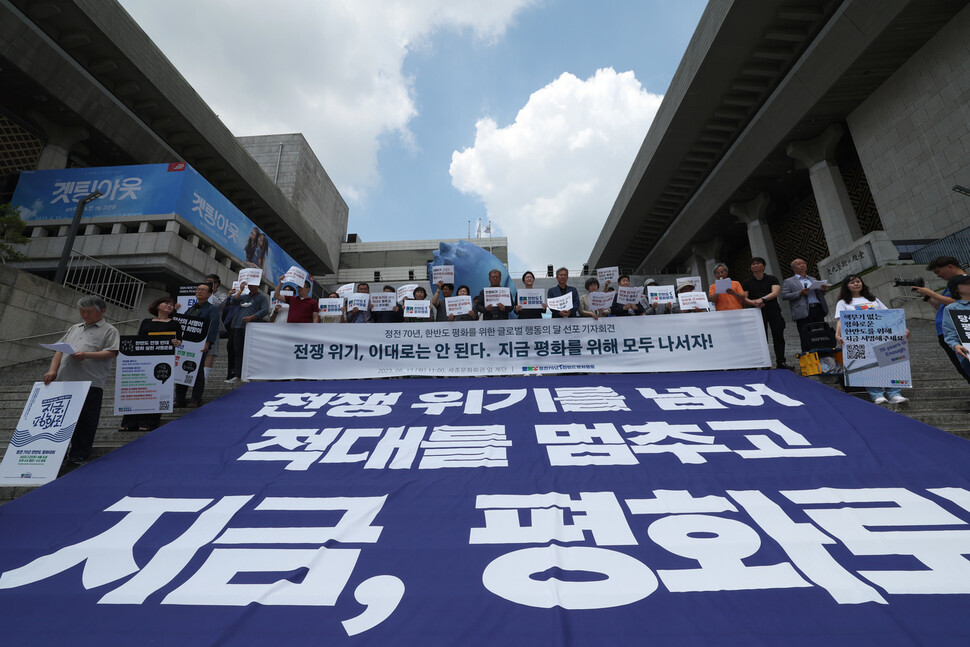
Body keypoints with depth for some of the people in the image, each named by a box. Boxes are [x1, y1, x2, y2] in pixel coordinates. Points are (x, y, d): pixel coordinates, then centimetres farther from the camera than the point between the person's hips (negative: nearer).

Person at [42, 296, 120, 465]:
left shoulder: (109, 330, 5)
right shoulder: (74, 329, 24)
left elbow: (112, 352, -8)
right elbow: (60, 351, 20)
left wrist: (87, 355, -20)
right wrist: (53, 370, 6)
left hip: (91, 382, -6)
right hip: (65, 380, 6)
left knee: (85, 420, -1)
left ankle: (79, 455, 7)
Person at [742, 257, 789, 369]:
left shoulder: (772, 279, 12)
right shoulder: (747, 282, 11)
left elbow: (776, 292, -4)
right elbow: (744, 298, 3)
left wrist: (762, 299, -20)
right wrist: (753, 303, -17)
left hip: (773, 310, 1)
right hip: (757, 312, -1)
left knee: (778, 336, -2)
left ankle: (781, 362, 4)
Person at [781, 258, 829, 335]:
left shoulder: (813, 279, 25)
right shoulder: (789, 281, 8)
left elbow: (821, 294, 26)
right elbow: (784, 296, -4)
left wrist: (823, 289, 3)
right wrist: (800, 293, -14)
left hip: (818, 310, 5)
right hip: (803, 313, -5)